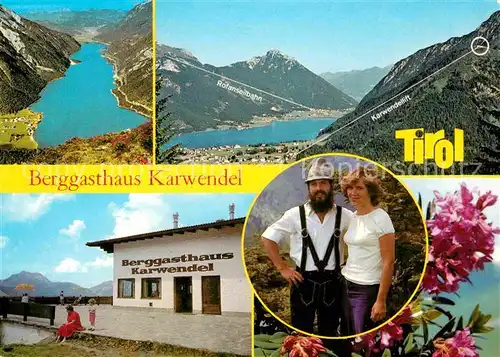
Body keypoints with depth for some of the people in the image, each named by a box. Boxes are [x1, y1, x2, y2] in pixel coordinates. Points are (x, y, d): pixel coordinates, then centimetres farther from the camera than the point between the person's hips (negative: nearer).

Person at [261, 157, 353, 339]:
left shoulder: (344, 215, -3)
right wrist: (282, 268, -3)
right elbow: (268, 238, 1)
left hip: (332, 283, 2)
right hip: (303, 282, -1)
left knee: (329, 334, 16)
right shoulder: (295, 214, -6)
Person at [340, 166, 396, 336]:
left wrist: (381, 300, -18)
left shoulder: (380, 218, -13)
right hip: (347, 285, 7)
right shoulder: (352, 217, 8)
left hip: (368, 289, -7)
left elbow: (388, 262, -15)